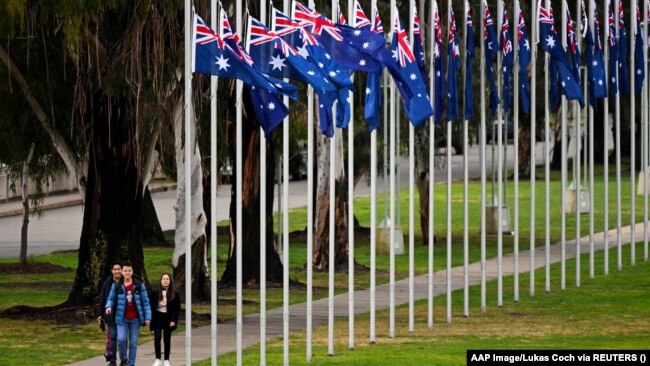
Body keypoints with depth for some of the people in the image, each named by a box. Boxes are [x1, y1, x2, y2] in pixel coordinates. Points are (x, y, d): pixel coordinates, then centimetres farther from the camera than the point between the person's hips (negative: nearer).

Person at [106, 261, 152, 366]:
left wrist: (148, 317, -5)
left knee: (133, 342, 4)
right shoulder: (116, 286, -1)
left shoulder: (139, 285, -2)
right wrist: (109, 307, -16)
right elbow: (111, 299, 7)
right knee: (121, 339, -14)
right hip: (122, 318, 0)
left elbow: (145, 302, 0)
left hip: (135, 319, 0)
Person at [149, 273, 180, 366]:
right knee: (157, 338, -9)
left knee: (167, 340, 5)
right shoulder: (155, 293, 0)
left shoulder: (174, 294, 0)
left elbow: (177, 309, -1)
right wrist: (150, 319, -6)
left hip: (168, 319, 0)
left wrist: (173, 320, -11)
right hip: (157, 317, 0)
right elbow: (150, 306, 1)